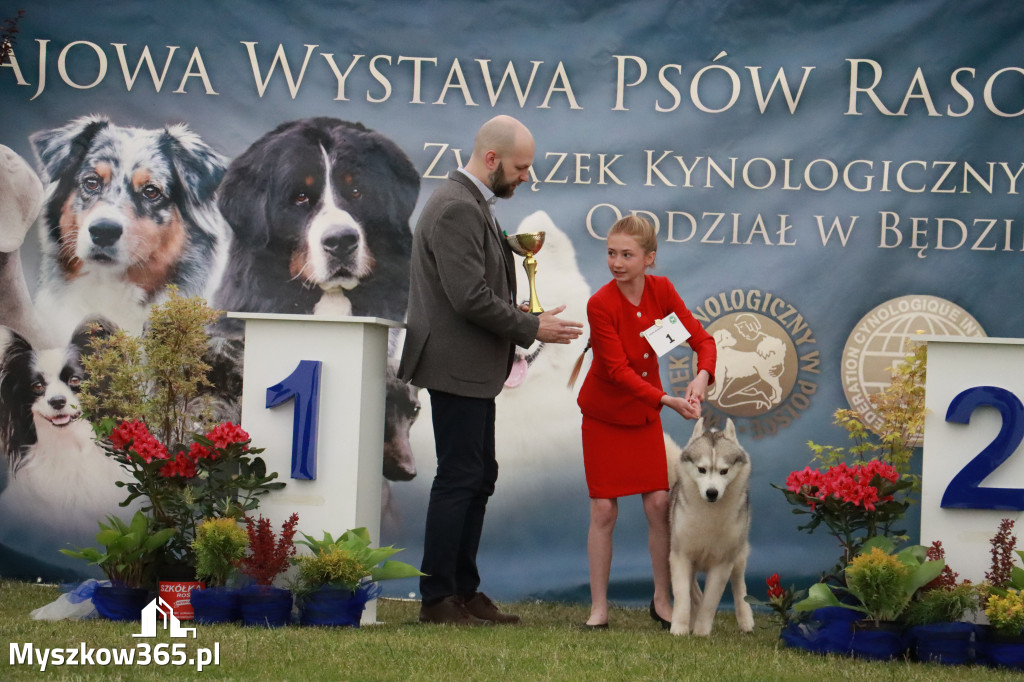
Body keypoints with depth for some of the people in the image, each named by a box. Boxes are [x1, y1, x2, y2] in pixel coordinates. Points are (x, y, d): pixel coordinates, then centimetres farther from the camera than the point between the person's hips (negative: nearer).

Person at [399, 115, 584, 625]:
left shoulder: (473, 205, 16)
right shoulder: (457, 208, -17)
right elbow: (470, 296, -23)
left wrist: (525, 326, 10)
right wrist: (531, 328, -15)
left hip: (473, 368, 11)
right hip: (456, 367, -11)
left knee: (479, 477, 13)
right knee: (459, 478, -7)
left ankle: (464, 589, 19)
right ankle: (437, 598, -3)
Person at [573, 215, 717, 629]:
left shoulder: (661, 291, -9)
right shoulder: (600, 304, -22)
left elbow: (701, 339, -7)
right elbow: (618, 370, -25)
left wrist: (702, 376, -28)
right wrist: (668, 401, -33)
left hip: (645, 415, 4)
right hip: (604, 416, -3)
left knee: (659, 504, 0)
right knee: (603, 509, -2)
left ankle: (662, 601, 13)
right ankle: (599, 607, 6)